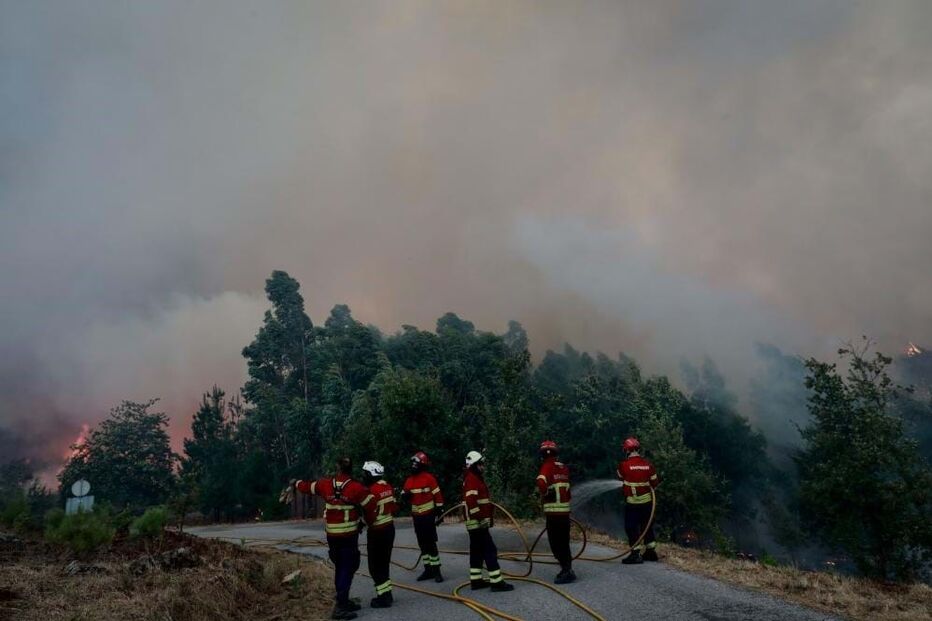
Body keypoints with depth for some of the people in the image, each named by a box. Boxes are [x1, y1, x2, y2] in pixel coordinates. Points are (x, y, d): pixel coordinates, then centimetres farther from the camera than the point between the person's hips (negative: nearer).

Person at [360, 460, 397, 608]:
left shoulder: (372, 491, -22)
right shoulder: (388, 488, 3)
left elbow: (369, 515, -22)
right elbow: (394, 508, 10)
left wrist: (362, 523, -4)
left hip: (377, 531, -8)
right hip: (389, 528, 8)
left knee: (375, 565, 2)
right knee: (384, 562, 17)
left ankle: (384, 597, 3)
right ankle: (386, 594, 23)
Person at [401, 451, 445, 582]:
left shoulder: (429, 478, -11)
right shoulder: (409, 480, 8)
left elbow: (438, 496, -10)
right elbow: (404, 495, 17)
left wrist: (440, 512, -11)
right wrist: (405, 495, -7)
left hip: (428, 515, -6)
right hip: (416, 516, 7)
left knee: (431, 543, -6)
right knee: (422, 544, 11)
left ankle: (436, 570, -1)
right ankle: (428, 569, 19)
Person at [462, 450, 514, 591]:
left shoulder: (476, 478, 18)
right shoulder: (471, 479, -15)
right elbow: (471, 502, -25)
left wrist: (488, 516, 26)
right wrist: (481, 518, -25)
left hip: (476, 523, 11)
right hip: (477, 522, -11)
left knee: (477, 551, 14)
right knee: (490, 550, -10)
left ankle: (476, 580, 19)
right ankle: (496, 581, -10)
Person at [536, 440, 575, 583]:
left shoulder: (547, 467, -12)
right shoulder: (564, 467, 8)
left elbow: (541, 484, -26)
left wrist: (544, 494, -8)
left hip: (553, 511, -7)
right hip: (565, 510, 7)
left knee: (556, 542, -1)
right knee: (564, 541, 16)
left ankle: (566, 570, -3)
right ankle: (567, 569, 23)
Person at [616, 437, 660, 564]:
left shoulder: (624, 465, -13)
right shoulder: (648, 464, -2)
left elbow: (620, 477, 8)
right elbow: (655, 483, 5)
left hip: (632, 502, -5)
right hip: (647, 500, 5)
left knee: (631, 527, 1)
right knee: (647, 525, 17)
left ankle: (635, 554, -3)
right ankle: (651, 552, 25)